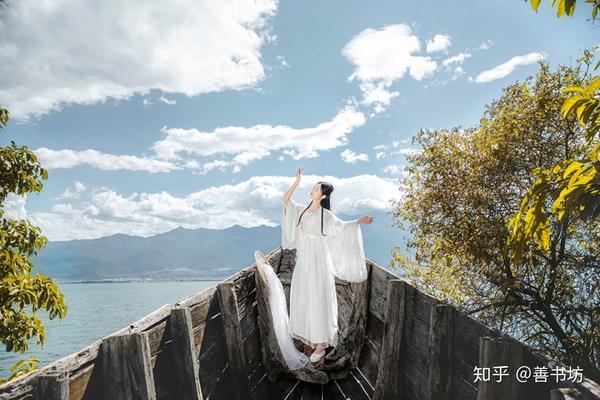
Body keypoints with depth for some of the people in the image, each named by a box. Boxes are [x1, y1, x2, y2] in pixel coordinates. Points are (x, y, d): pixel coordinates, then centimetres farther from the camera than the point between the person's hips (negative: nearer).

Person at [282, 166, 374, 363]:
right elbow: (286, 199, 9)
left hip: (317, 262, -6)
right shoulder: (302, 210, 9)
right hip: (303, 262, 6)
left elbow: (342, 226, -16)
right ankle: (307, 334, 31)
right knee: (302, 298, 13)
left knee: (318, 301, -4)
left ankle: (320, 345, 2)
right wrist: (297, 181, 2)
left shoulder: (325, 214, -8)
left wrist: (360, 221, -29)